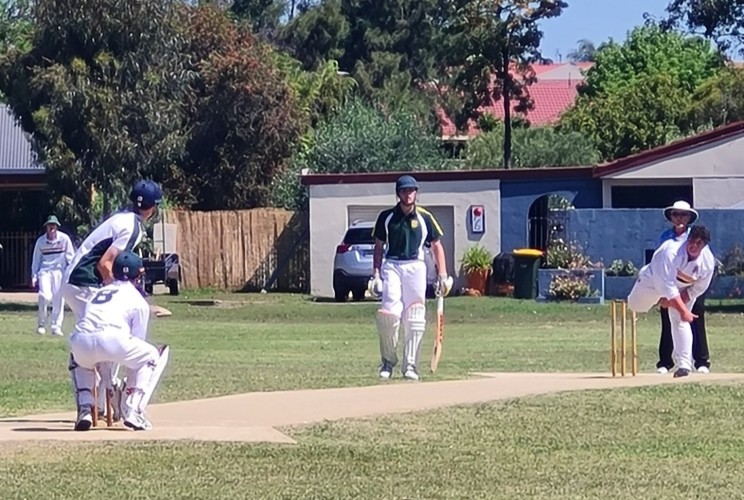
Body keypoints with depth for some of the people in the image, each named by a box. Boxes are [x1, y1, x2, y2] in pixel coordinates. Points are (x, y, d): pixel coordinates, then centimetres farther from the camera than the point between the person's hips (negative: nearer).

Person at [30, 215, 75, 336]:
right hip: (45, 271, 0)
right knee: (45, 296, -18)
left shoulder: (64, 239, -3)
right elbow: (36, 259, 9)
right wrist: (34, 276, 4)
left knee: (59, 299, -2)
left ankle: (56, 326, 8)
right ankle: (41, 324, -1)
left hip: (59, 271, 0)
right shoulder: (40, 241, 1)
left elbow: (70, 256, 2)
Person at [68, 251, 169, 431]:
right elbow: (137, 340, 23)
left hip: (81, 341, 4)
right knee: (152, 356, 24)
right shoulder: (139, 300, 21)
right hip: (112, 340, -4)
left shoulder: (99, 292, 35)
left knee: (79, 359, 41)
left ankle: (84, 409, 19)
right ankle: (132, 410, 8)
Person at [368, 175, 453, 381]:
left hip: (415, 267, 1)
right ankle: (388, 362, 1)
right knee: (388, 315, -14)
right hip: (391, 266, 0)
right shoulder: (387, 217, 5)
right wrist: (376, 273, 2)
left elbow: (437, 246, 10)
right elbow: (378, 246, 11)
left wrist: (443, 275, 3)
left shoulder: (425, 217, 5)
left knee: (414, 319, -3)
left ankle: (410, 366, 2)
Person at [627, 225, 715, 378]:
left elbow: (698, 288, -15)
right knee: (635, 305, 14)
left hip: (684, 288, 1)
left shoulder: (708, 261, -29)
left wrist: (673, 301, -22)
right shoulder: (671, 252, -43)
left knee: (681, 322, -8)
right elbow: (667, 285, -45)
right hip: (656, 278, -1)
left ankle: (684, 364, -7)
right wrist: (683, 310, -52)